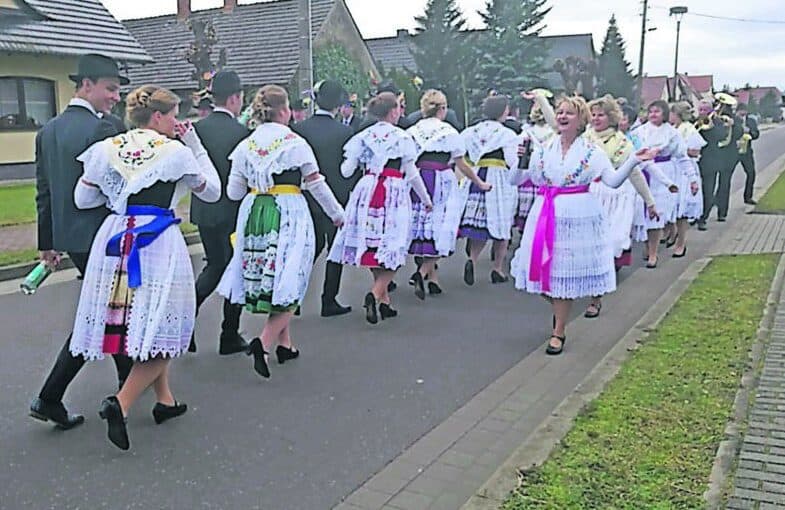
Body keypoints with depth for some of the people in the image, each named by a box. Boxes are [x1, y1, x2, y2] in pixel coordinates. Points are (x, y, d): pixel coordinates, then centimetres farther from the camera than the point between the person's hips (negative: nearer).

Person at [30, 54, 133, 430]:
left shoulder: (48, 131, 8)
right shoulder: (101, 130, -16)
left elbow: (44, 191, 12)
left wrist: (47, 241, 17)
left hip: (67, 236, 9)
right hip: (98, 237, -8)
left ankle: (128, 374, 36)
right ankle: (50, 398, 0)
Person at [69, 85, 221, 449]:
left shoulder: (108, 149, 7)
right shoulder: (176, 152, -5)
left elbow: (83, 199, 9)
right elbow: (212, 192, 7)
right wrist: (196, 145, 10)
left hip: (115, 239, 6)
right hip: (158, 241, -6)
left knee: (135, 323, 17)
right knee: (161, 326, 1)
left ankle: (165, 400, 27)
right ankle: (121, 403, -14)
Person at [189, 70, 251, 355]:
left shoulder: (196, 128, 0)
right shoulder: (241, 132, -15)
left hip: (203, 210, 5)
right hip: (232, 211, -5)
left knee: (215, 265, 20)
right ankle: (230, 337, 15)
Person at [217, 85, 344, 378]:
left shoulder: (245, 146, 6)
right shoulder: (296, 143, -6)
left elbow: (234, 193, 7)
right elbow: (316, 186, -1)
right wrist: (337, 213, 12)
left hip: (254, 215, 5)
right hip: (288, 214, -5)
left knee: (267, 280, 15)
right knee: (288, 284, 0)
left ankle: (285, 344, 23)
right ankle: (264, 342, -17)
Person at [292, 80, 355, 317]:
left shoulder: (299, 129, -4)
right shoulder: (345, 131, -12)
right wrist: (351, 196, 5)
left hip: (307, 197, 4)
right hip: (336, 198, -4)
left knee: (314, 245, 19)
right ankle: (329, 301, 12)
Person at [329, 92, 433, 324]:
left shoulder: (363, 136, 7)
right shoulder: (402, 137, -2)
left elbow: (347, 170, 3)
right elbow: (412, 174, 1)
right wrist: (427, 200, 12)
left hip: (367, 190, 5)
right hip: (393, 193, -4)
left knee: (373, 249, 12)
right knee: (391, 251, -1)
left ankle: (384, 300, 19)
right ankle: (375, 294, -21)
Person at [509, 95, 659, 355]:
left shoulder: (592, 152, 2)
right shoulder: (543, 150, 8)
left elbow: (613, 180, -6)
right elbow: (515, 180, 7)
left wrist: (633, 160, -18)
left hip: (578, 215, -3)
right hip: (546, 214, 3)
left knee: (565, 273, -1)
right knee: (546, 269, 3)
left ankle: (558, 332, 10)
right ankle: (559, 311, 35)